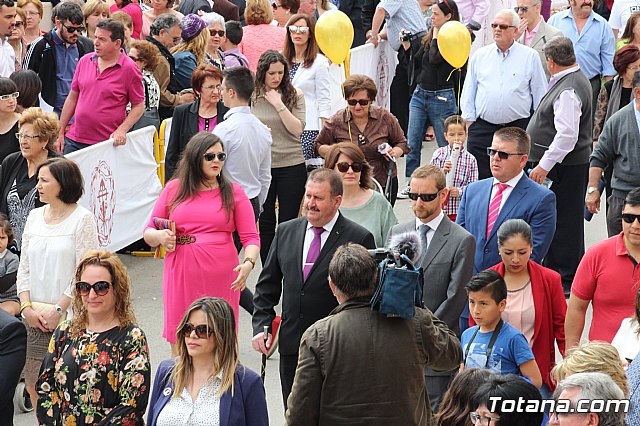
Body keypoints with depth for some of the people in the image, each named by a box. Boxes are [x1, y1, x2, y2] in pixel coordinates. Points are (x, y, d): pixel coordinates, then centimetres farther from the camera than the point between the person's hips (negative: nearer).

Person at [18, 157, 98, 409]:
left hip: (68, 316, -5)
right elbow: (24, 268, 13)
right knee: (33, 383, 5)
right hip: (34, 317, 5)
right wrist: (27, 307, 0)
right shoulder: (34, 217, 12)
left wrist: (59, 310, -13)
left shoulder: (82, 219, -5)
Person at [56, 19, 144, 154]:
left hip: (106, 144, -4)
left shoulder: (129, 69, -5)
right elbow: (72, 97, 15)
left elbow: (138, 106, -2)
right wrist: (60, 133, 12)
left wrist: (122, 130, -16)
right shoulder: (84, 61, 9)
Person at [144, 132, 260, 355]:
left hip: (221, 278, -1)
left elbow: (251, 237, 1)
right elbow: (149, 233, 14)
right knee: (180, 351, 2)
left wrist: (248, 263, -18)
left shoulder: (233, 192, 8)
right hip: (181, 276, 1)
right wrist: (160, 237, -8)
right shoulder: (174, 189, 9)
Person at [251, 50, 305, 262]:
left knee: (288, 221, 5)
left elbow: (298, 129, -10)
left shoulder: (294, 95, -2)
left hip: (291, 166, -1)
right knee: (265, 222, 8)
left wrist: (279, 104, -15)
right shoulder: (251, 97, 0)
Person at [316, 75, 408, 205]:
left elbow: (402, 143, 11)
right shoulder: (336, 122, -2)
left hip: (384, 184, 1)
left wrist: (395, 152, -11)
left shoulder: (385, 118, -1)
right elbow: (319, 145, 10)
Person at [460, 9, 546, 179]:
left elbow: (540, 93, 6)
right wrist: (469, 120, 5)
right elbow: (468, 92, 13)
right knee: (481, 178, -3)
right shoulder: (479, 56, 10)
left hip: (519, 127, -2)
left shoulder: (530, 56, 4)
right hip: (482, 127, 2)